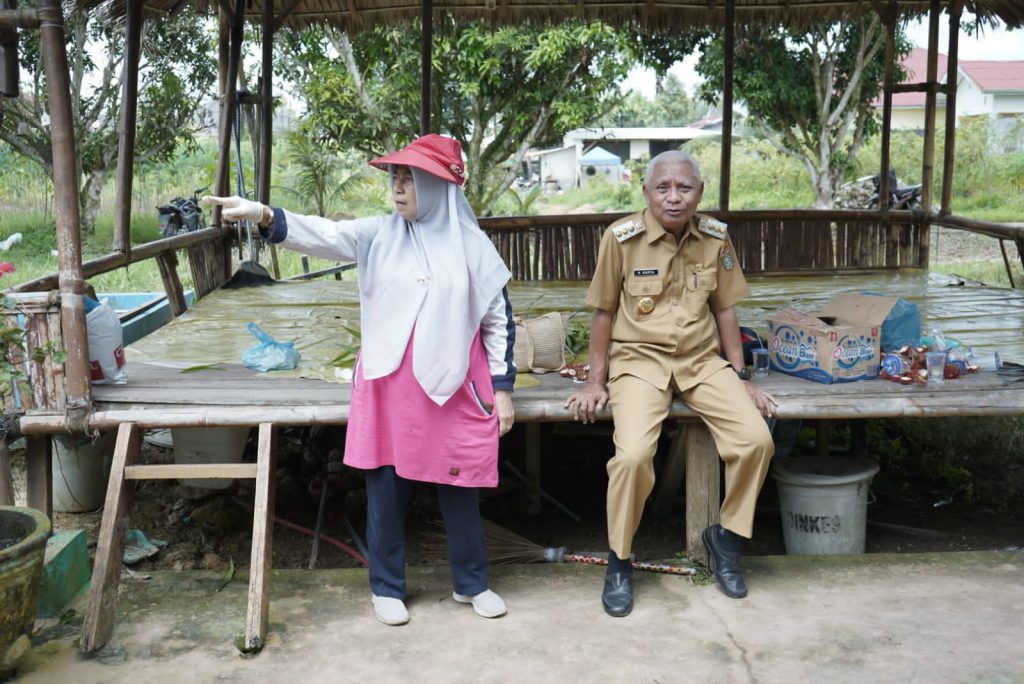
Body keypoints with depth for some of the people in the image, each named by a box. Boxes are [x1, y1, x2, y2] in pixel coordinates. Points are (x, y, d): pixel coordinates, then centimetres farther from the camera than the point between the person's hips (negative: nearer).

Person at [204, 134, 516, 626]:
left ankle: (471, 583, 29)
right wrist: (265, 216, -31)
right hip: (388, 387, 1)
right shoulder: (378, 235, 1)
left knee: (461, 488, 9)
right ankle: (387, 587, 26)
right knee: (386, 489, 8)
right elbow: (324, 236, -13)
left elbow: (498, 320, 4)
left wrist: (503, 388, 2)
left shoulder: (472, 245, 0)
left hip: (455, 389, -1)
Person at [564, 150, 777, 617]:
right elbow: (603, 313, -1)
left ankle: (726, 537, 11)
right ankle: (619, 561, -1)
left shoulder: (715, 238, 0)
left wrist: (741, 379, 7)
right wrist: (596, 382, 0)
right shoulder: (621, 237, -10)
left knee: (756, 439, -17)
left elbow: (725, 311, 9)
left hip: (702, 360, 4)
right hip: (639, 358, -3)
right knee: (633, 454, -27)